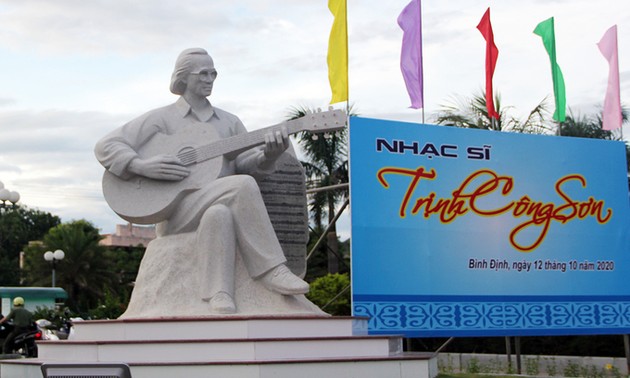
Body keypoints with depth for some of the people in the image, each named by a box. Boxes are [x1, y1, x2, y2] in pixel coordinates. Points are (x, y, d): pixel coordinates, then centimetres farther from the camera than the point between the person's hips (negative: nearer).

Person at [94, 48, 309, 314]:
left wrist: (268, 154, -18)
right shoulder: (161, 119, 8)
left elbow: (246, 163, 5)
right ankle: (270, 270, -30)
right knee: (242, 185, -30)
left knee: (219, 214, -36)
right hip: (174, 212, -3)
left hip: (218, 207, 4)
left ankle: (218, 296, -43)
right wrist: (141, 166, -16)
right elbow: (105, 147, 2)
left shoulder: (229, 122, 21)